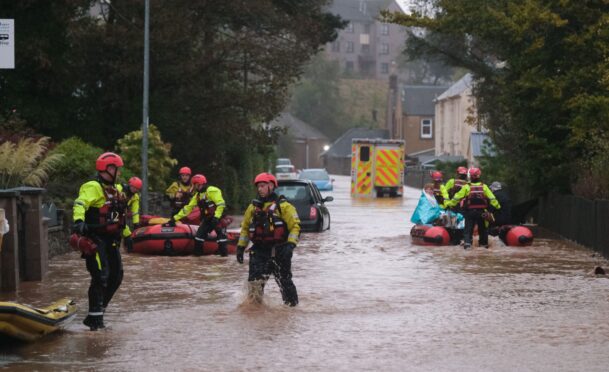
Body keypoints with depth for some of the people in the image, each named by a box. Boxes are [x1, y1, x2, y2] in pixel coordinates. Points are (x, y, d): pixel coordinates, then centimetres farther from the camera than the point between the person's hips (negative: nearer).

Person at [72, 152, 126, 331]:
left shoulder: (116, 190, 18)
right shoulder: (93, 188, -11)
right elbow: (80, 204, -28)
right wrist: (79, 221, -45)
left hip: (111, 240, 9)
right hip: (95, 239, -9)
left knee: (116, 276, 8)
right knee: (101, 275, -15)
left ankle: (98, 310, 19)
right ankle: (94, 317, -11)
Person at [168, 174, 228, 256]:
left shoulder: (211, 191, -14)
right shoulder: (198, 195, 12)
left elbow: (221, 204, -22)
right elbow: (188, 208, 15)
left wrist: (216, 217, -30)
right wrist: (175, 218, 10)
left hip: (217, 218, -8)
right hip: (207, 219, 8)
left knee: (221, 234, -15)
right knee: (199, 234, 0)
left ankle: (224, 252, -8)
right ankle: (197, 252, 8)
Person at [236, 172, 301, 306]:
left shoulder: (283, 206, -2)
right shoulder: (254, 207, 14)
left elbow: (295, 225, -6)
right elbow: (245, 227, 21)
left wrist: (291, 244, -19)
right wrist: (241, 246, 13)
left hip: (279, 251, -4)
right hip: (259, 251, 4)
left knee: (284, 280, 1)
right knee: (254, 280, -6)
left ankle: (292, 304, 13)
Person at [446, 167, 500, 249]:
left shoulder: (466, 187, -9)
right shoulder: (484, 187, -3)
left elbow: (457, 197, -5)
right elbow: (492, 198, -1)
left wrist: (450, 204, 6)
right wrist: (497, 206, 11)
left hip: (470, 211, -2)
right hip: (481, 211, 2)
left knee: (468, 228, 0)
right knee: (482, 228, 15)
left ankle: (467, 242, -17)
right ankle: (484, 243, 21)